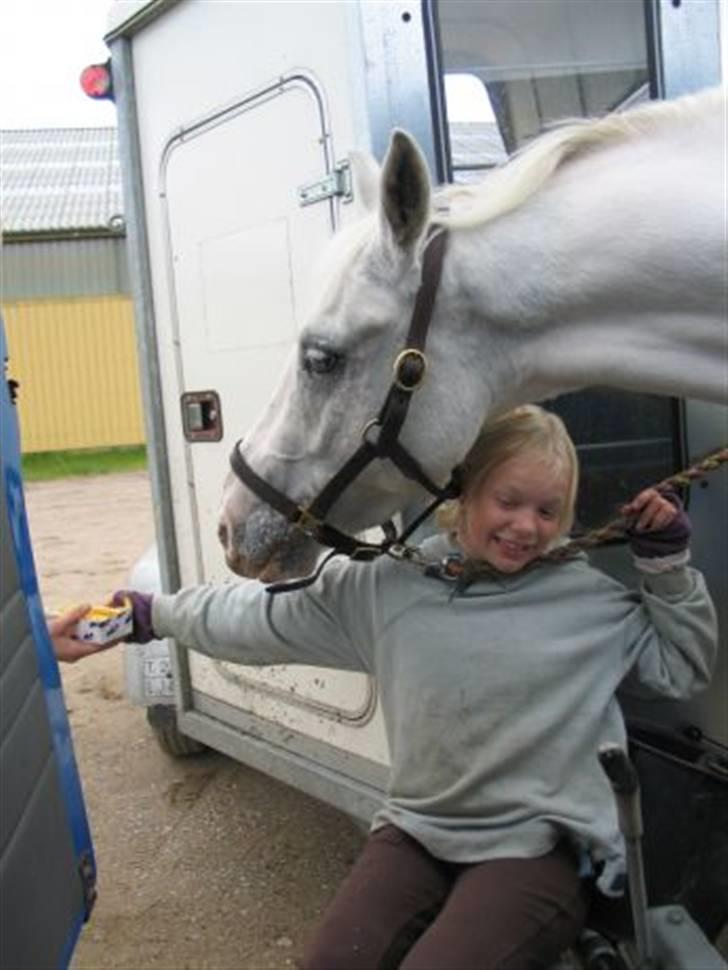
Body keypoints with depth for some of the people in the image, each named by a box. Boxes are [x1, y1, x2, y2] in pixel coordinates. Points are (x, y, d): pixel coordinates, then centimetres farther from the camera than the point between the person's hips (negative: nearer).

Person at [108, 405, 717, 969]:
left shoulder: (590, 597, -1)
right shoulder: (389, 584, 0)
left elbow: (685, 668, 9)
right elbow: (264, 618, 7)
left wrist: (667, 561, -3)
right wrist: (152, 615, 11)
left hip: (539, 846, -2)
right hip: (416, 832, 3)